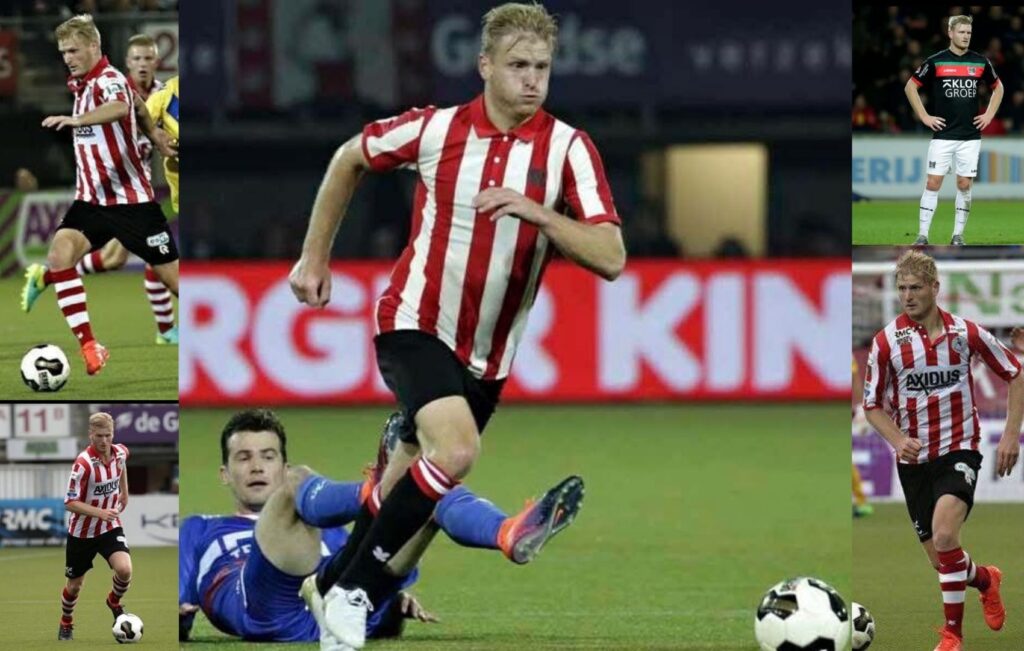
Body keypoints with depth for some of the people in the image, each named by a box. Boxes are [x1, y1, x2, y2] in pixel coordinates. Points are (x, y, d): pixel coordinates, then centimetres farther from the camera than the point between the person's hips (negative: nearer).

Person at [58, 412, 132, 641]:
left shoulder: (120, 452, -9)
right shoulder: (83, 463, -26)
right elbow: (71, 503, -24)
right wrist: (100, 512, -34)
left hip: (110, 528, 3)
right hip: (82, 532, -3)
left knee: (124, 570, -21)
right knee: (75, 584, 11)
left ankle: (115, 601, 12)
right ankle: (66, 623, 40)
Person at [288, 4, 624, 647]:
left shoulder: (568, 148, -11)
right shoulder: (435, 128, -10)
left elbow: (611, 259, -20)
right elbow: (349, 159, 10)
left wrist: (535, 210, -33)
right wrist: (315, 257, 13)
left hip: (489, 352, 3)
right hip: (416, 323, -3)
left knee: (411, 481, 13)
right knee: (456, 450, -27)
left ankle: (336, 585, 38)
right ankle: (355, 589, -13)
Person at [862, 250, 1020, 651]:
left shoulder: (965, 332, -6)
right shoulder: (887, 342, -6)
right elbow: (873, 404, 3)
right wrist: (898, 440, -16)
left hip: (958, 450, -2)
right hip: (914, 459, 2)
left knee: (944, 534, -27)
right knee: (940, 559, 6)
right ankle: (985, 579, 42)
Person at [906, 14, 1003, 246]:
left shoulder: (981, 62, 6)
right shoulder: (935, 62, -3)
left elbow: (998, 87, 22)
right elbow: (910, 86, 5)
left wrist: (989, 115, 10)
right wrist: (924, 117, -1)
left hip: (971, 136, 2)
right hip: (943, 134, -2)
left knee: (964, 184, 2)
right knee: (933, 183, -6)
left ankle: (958, 235, 11)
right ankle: (922, 235, -3)